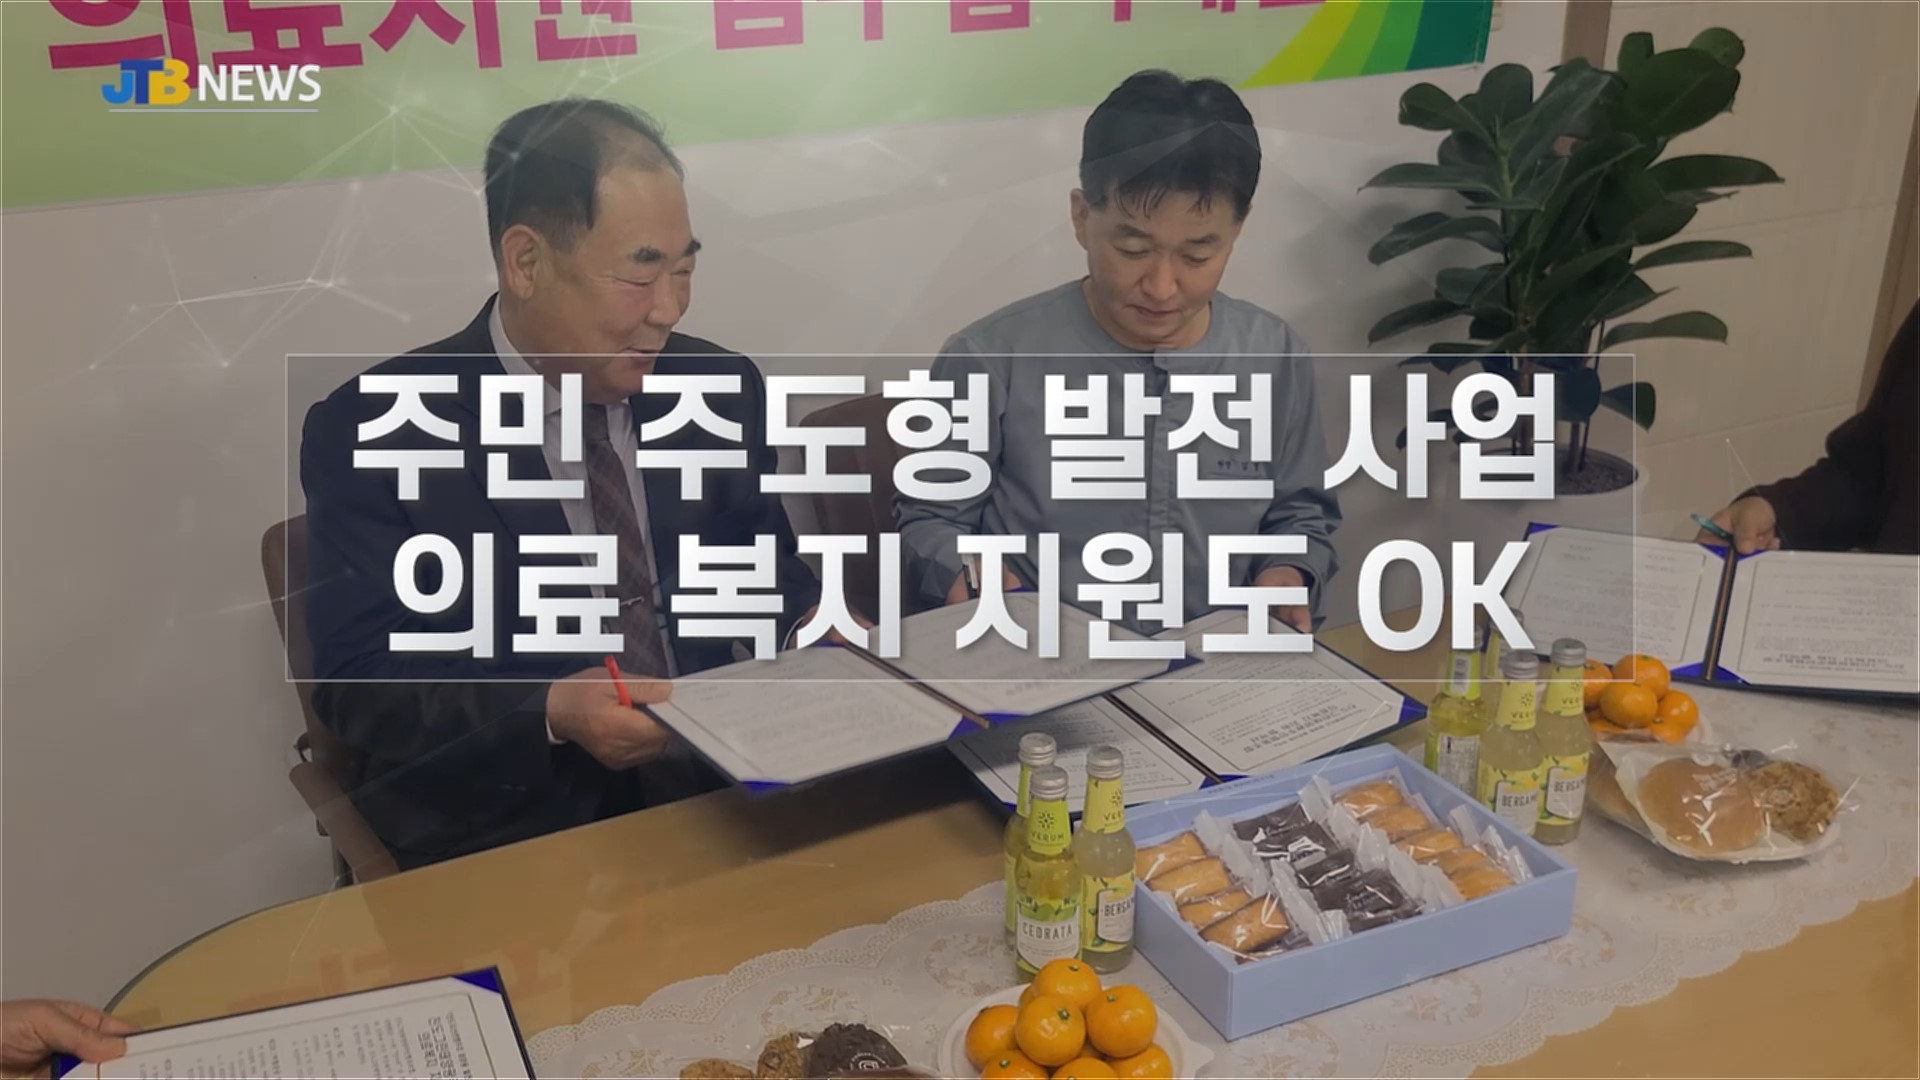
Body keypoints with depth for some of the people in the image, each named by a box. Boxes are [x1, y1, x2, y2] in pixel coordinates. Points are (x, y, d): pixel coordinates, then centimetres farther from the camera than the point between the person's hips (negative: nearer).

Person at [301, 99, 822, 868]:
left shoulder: (720, 388, 5)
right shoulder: (375, 430, -7)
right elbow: (361, 684, -9)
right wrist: (550, 712, -25)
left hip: (718, 797, 5)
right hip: (504, 837, -4)